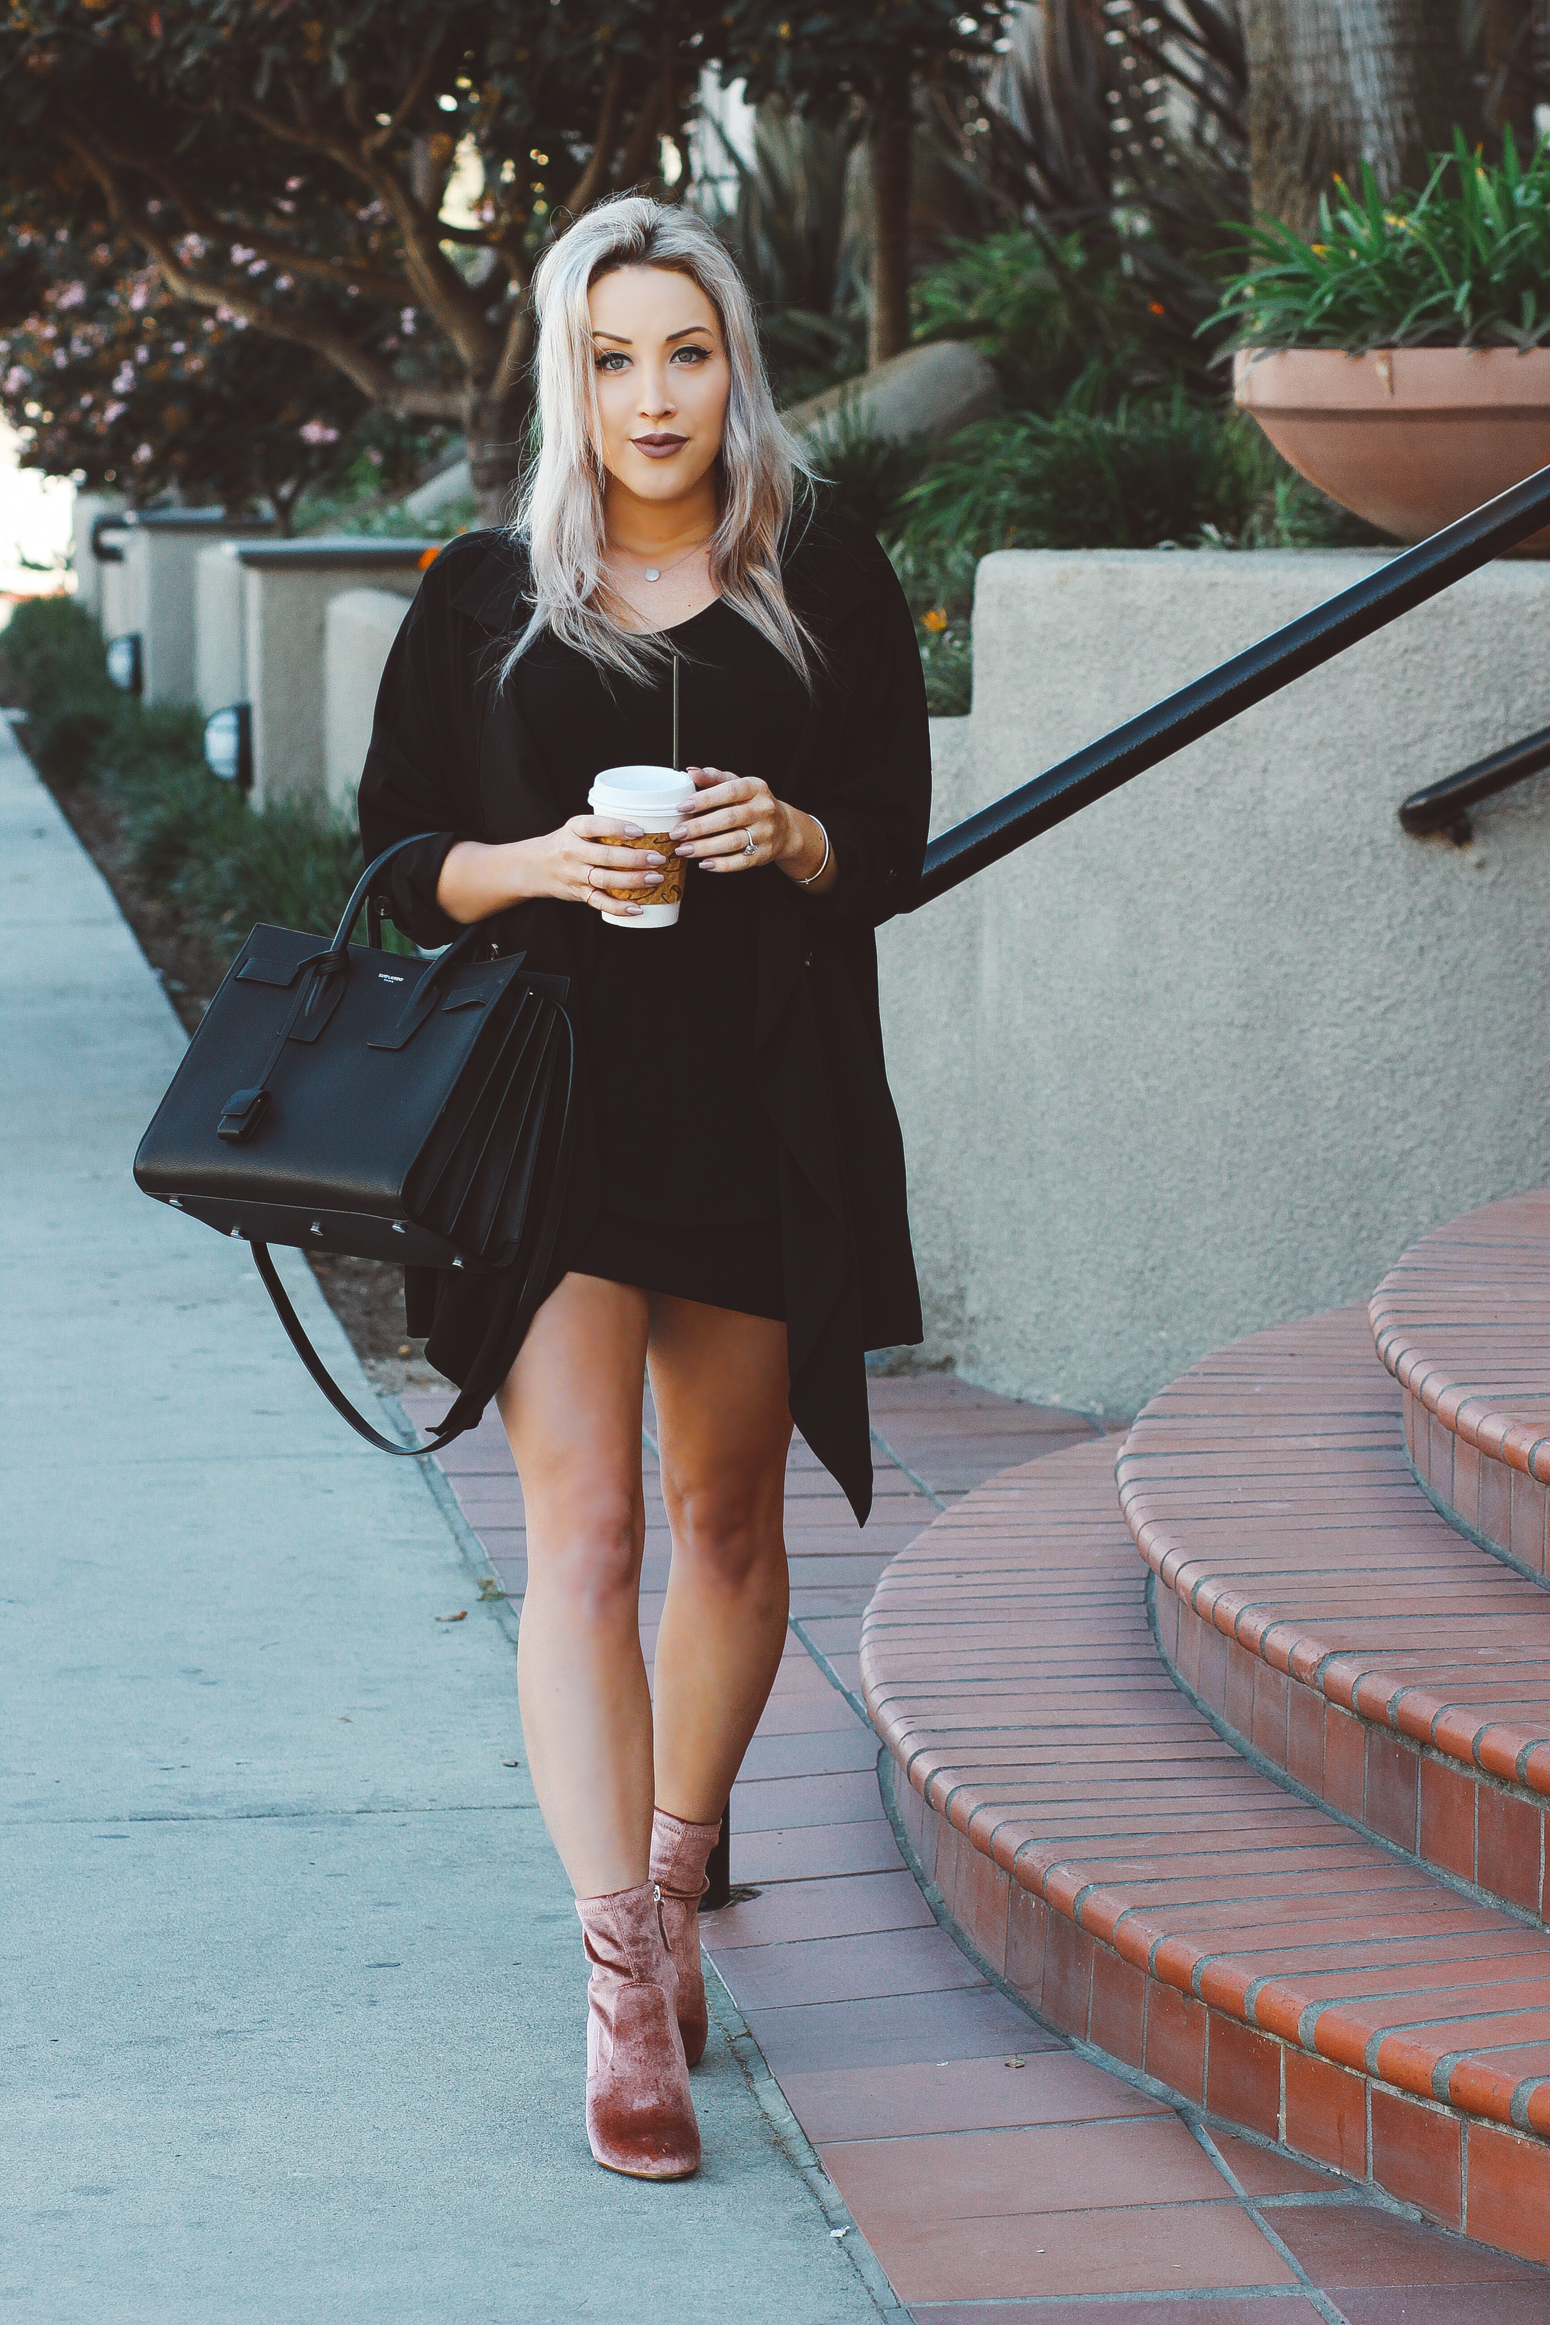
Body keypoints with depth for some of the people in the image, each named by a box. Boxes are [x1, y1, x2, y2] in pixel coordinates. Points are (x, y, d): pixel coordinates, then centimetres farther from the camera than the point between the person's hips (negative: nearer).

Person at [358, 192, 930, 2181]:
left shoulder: (828, 586, 6)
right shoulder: (482, 599, 5)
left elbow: (896, 842, 8)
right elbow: (394, 858, 6)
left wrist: (790, 836, -13)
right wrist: (533, 863, -14)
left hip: (767, 1116, 2)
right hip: (551, 1102, -2)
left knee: (728, 1523, 12)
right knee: (582, 1532, -12)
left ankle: (672, 1887, 33)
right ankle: (625, 1993, -13)